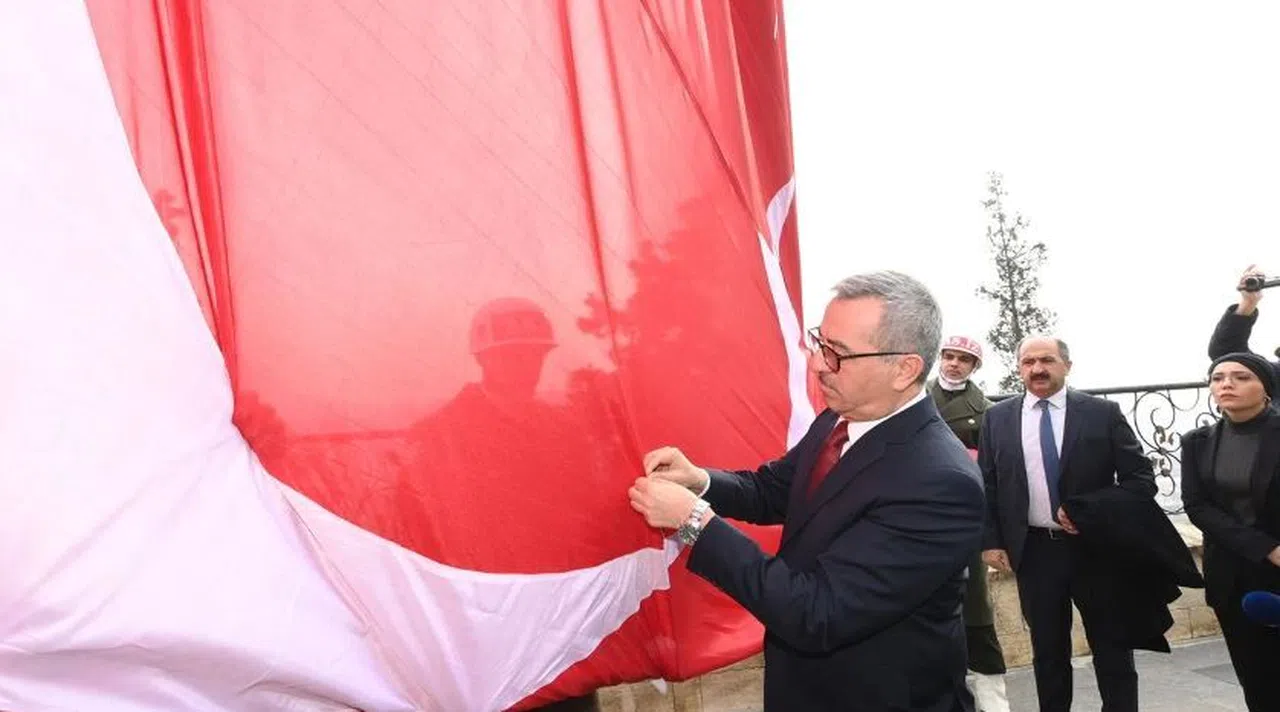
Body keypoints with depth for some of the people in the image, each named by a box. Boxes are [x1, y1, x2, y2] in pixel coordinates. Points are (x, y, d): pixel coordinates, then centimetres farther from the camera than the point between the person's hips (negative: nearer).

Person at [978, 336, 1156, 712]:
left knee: (1113, 649, 10)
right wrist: (991, 541, -3)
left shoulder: (1103, 413, -2)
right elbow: (986, 484, 6)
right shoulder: (997, 418, 3)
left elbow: (1141, 478, -2)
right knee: (1047, 651, 13)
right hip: (1033, 551, 1)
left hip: (1096, 546, -1)